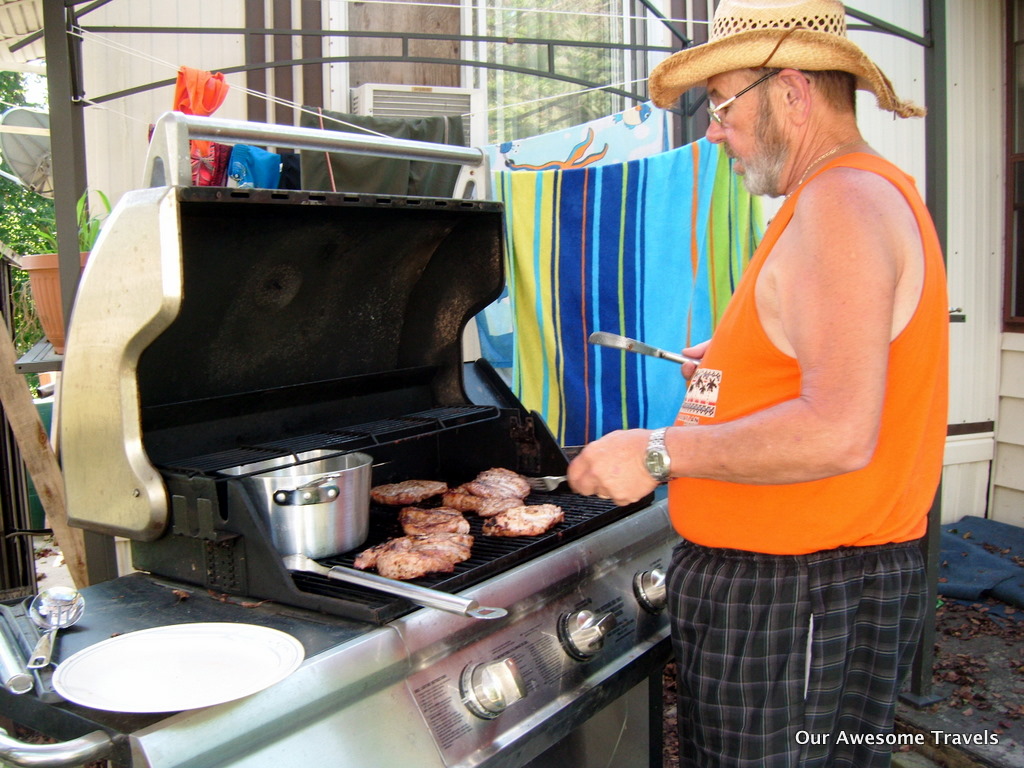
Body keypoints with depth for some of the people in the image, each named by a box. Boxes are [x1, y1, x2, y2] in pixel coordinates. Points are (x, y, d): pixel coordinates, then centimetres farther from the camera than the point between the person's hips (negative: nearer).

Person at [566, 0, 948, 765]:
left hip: (802, 597, -10)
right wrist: (737, 368, 21)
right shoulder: (870, 191, 17)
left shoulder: (841, 203, -18)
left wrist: (660, 452, -21)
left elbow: (839, 434, -29)